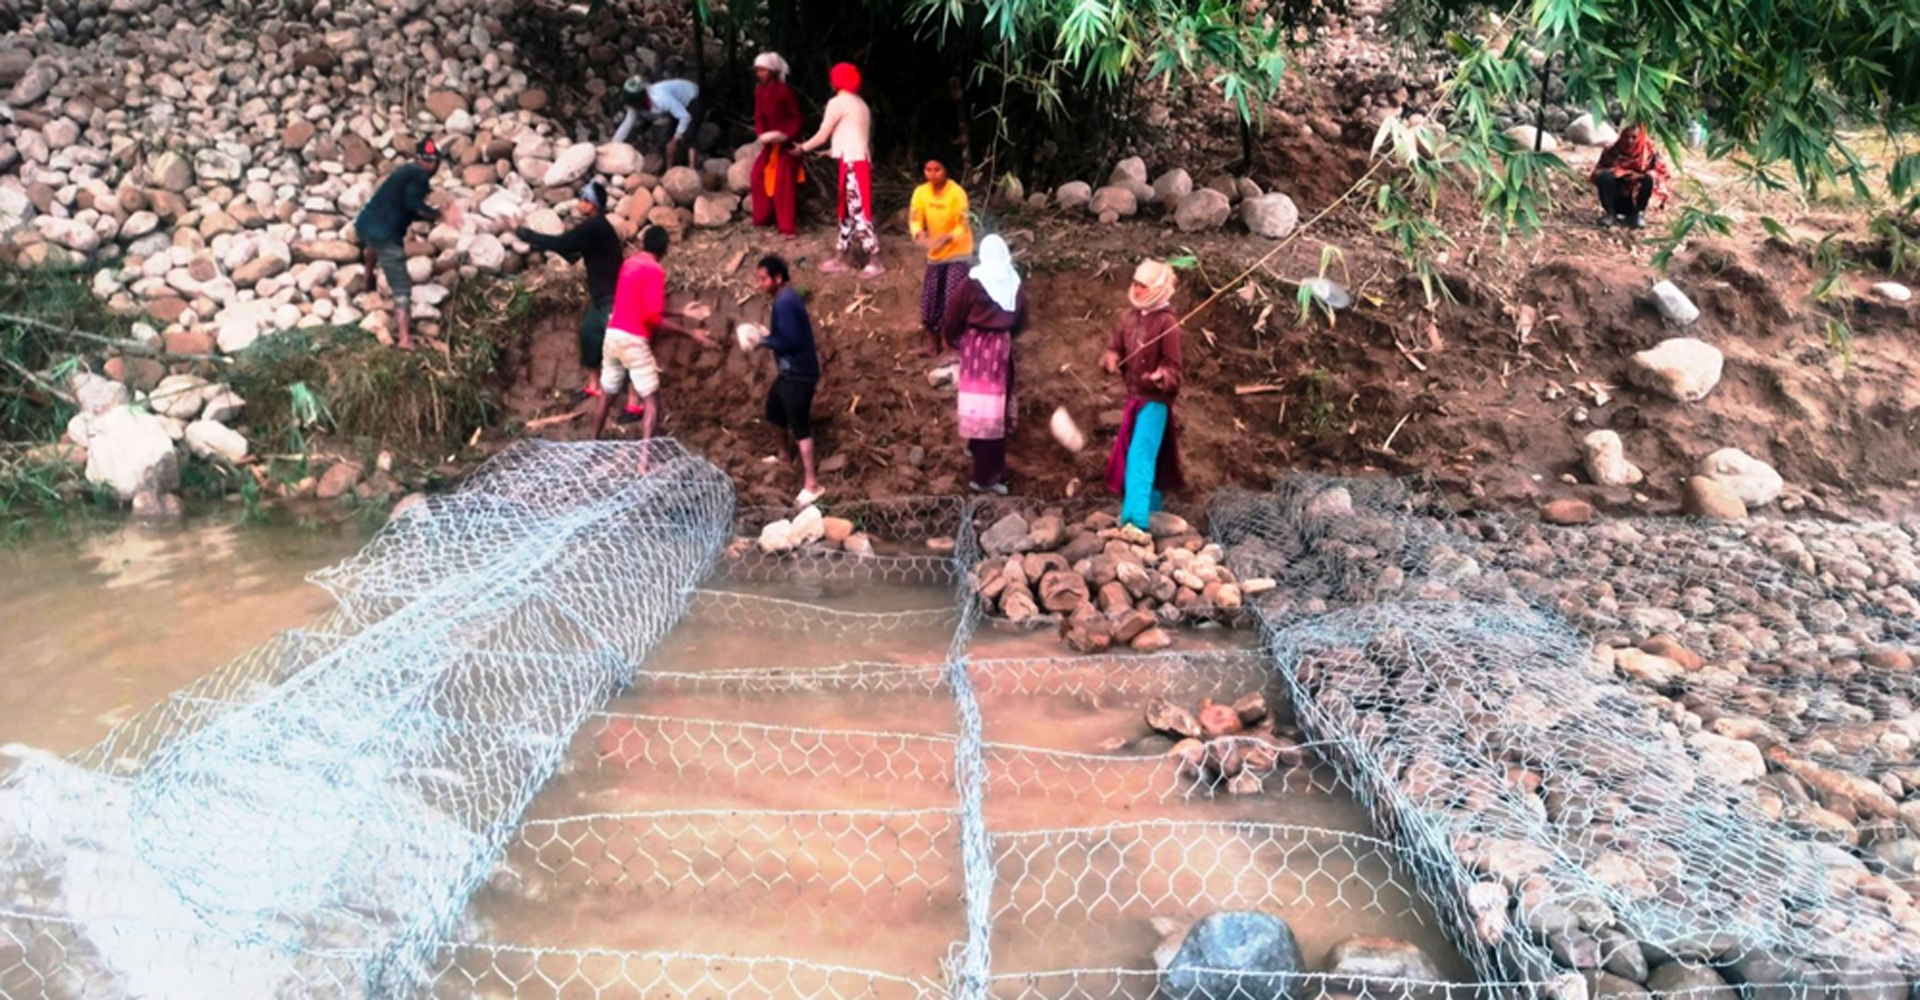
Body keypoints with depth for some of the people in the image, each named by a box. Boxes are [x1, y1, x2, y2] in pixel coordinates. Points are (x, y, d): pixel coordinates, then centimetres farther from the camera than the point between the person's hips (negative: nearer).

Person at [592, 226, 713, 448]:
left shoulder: (629, 264, 14)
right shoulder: (655, 270, -10)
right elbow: (653, 318, -18)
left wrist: (679, 313, 27)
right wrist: (690, 333, -14)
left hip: (613, 335, 8)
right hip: (633, 340, -8)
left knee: (607, 395, 21)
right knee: (651, 400, -4)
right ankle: (645, 455, -15)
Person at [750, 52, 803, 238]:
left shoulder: (784, 91, -18)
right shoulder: (759, 92, 2)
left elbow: (797, 117, -14)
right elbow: (759, 117, 3)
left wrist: (786, 135, -26)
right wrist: (761, 134, -16)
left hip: (786, 142, -7)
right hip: (770, 142, 7)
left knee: (783, 181, -10)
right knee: (758, 174, 7)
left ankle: (786, 227, -6)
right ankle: (763, 217, 21)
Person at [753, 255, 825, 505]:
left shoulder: (783, 303, -23)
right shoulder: (787, 296, 9)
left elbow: (790, 341, -26)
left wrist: (763, 341, -14)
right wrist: (767, 333, 8)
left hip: (799, 373, -11)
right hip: (790, 369, 11)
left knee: (800, 427, -9)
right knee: (775, 408, 28)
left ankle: (811, 484, -7)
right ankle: (785, 454, 48)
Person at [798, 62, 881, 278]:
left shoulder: (838, 102, -6)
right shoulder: (860, 104, 20)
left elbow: (823, 135, -3)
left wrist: (803, 148, 13)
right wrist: (831, 151, 32)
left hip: (852, 163, -9)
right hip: (860, 161, 9)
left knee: (859, 213, -8)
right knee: (849, 212, 12)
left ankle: (875, 263, -8)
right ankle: (839, 259, 17)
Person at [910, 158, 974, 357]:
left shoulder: (956, 193, -20)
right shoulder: (920, 192, -6)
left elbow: (963, 224, -22)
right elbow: (914, 218, -10)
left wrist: (947, 239, -40)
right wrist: (919, 234, -33)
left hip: (958, 252, -5)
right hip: (935, 253, 5)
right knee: (930, 298, 8)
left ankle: (955, 343, -2)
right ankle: (934, 342, 24)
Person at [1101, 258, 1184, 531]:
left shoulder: (1167, 322, -16)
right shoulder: (1129, 316, 4)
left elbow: (1172, 365, -14)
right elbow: (1115, 347, 14)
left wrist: (1160, 378, -34)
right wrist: (1111, 361, -8)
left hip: (1155, 400, -7)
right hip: (1134, 397, 8)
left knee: (1140, 457, -15)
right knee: (1140, 457, 16)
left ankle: (1136, 519, -17)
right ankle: (1151, 513, 31)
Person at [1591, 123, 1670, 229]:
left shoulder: (1649, 149, -8)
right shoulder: (1612, 150, -11)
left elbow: (1660, 170, -10)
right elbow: (1597, 172, -13)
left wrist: (1641, 176, -28)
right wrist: (1619, 173, -30)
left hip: (1635, 200, 0)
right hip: (1616, 200, 0)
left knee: (1649, 179, -27)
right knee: (1604, 177, -27)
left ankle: (1638, 214, -6)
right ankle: (1609, 213, -7)